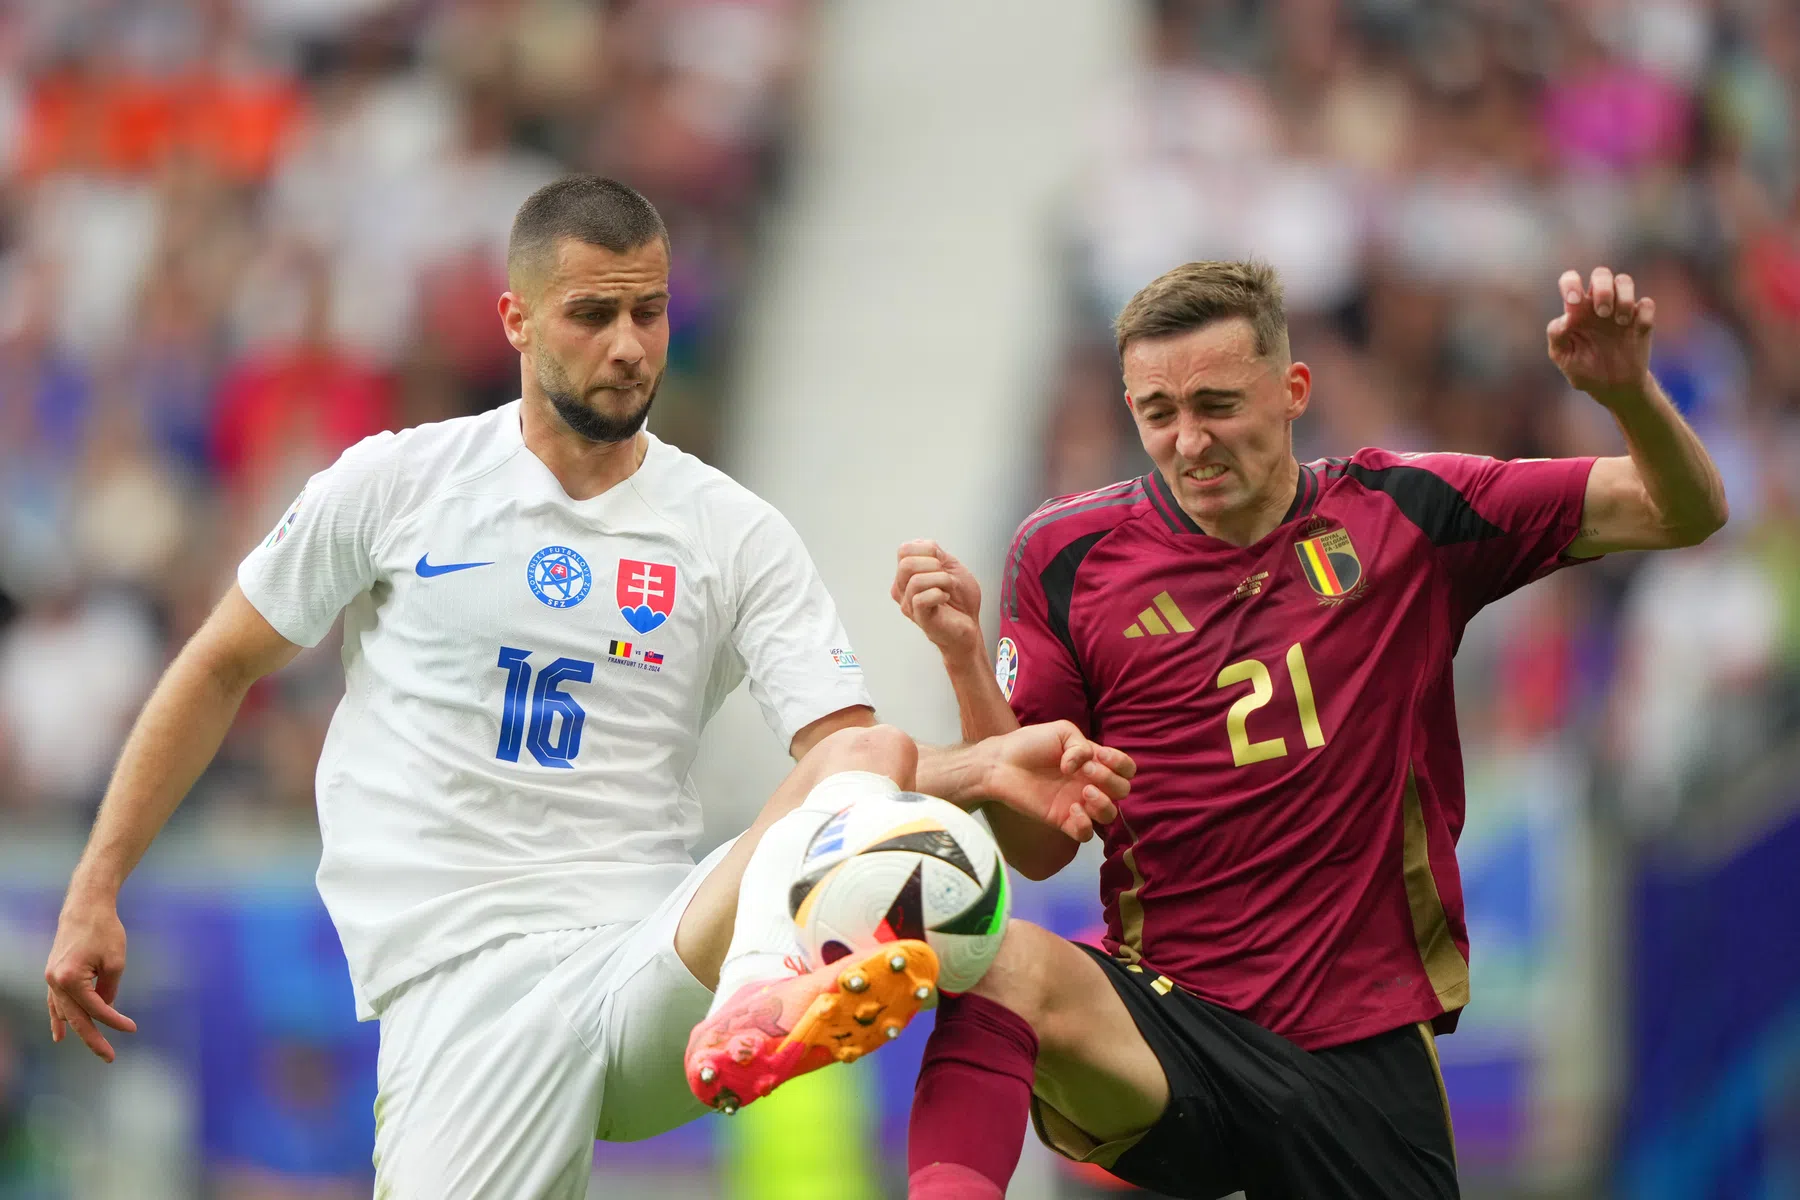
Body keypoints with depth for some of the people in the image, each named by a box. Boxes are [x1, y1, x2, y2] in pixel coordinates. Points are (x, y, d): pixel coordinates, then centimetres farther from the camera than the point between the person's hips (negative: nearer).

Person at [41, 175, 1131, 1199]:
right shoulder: (397, 483, 8)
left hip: (654, 949, 1)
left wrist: (988, 770, -21)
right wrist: (96, 891, 13)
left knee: (869, 762, -30)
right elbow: (223, 668, 17)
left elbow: (845, 745, 2)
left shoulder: (736, 535, 11)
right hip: (467, 976, -1)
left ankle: (774, 991, -57)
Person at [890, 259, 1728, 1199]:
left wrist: (1628, 391, -16)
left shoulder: (1397, 516, 3)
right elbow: (1038, 847, 1)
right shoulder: (1069, 556, 2)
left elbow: (1682, 513, 5)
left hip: (1367, 1049, 2)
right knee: (1006, 964, -33)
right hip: (1173, 1022, -2)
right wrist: (967, 660, -14)